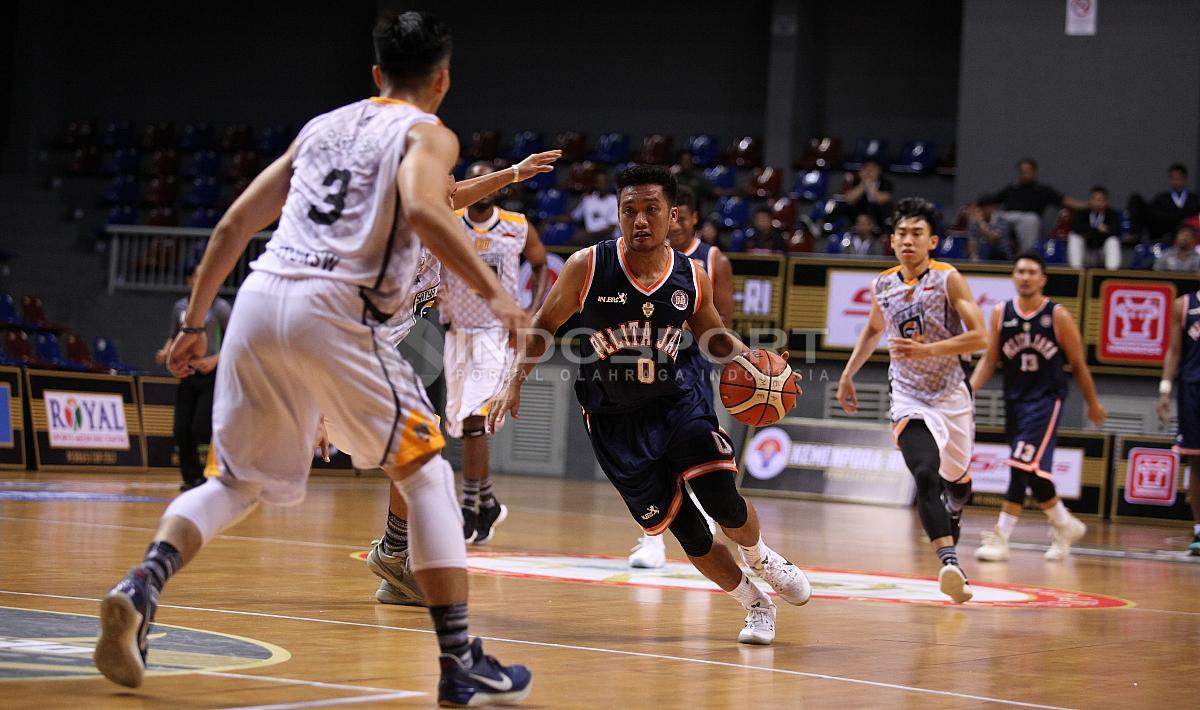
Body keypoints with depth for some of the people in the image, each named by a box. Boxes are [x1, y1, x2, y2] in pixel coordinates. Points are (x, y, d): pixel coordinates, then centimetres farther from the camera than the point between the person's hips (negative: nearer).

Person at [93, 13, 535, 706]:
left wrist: (195, 323, 28)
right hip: (333, 310, -5)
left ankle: (140, 589, -9)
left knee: (240, 482, 17)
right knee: (427, 473, 7)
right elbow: (422, 209, -16)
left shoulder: (322, 126, 25)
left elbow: (234, 224, 23)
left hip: (259, 296, 5)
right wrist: (493, 290, -13)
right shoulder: (428, 134, 8)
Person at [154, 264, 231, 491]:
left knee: (201, 429, -15)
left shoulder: (220, 307, -4)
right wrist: (165, 352, 0)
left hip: (211, 375, -5)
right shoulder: (180, 307, 9)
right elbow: (174, 336, 20)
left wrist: (215, 360, -18)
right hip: (187, 375, 5)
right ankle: (193, 478, 11)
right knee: (182, 430, 0)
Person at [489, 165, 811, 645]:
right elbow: (543, 326, 0)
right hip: (614, 421, -1)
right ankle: (756, 605, 20)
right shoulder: (587, 267, -13)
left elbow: (714, 338, 12)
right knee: (689, 534, -4)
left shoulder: (692, 277, -5)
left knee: (722, 503, -18)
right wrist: (514, 384, -10)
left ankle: (760, 558, 18)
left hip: (675, 403, 2)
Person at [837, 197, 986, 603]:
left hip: (951, 395, 0)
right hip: (909, 398, 1)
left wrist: (927, 351, -26)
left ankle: (952, 511, 55)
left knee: (957, 480, 17)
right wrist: (848, 375, 21)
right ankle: (950, 564, -33)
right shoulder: (883, 286, 2)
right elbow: (873, 330, 24)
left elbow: (979, 337, -17)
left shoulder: (948, 280, -10)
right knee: (925, 477, -23)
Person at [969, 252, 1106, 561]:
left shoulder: (1058, 316, -7)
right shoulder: (1001, 314, 3)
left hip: (1046, 399, -5)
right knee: (1034, 471, 10)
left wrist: (1093, 404, 9)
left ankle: (1000, 538, -16)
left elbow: (1078, 364, 2)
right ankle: (1065, 525, 31)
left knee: (1023, 465, -17)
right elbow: (989, 359, 5)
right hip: (1014, 399, 5)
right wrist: (969, 389, -11)